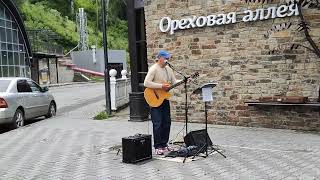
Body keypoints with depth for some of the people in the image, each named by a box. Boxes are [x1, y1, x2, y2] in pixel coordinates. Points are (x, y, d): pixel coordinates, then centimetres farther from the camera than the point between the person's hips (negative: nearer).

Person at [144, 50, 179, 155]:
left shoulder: (168, 69, 12)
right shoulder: (153, 69, -13)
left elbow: (174, 82, 15)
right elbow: (146, 83, -22)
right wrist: (161, 86, -23)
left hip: (165, 99, 8)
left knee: (167, 122, 10)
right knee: (158, 124, -6)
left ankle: (164, 144, 22)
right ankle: (157, 147, 3)